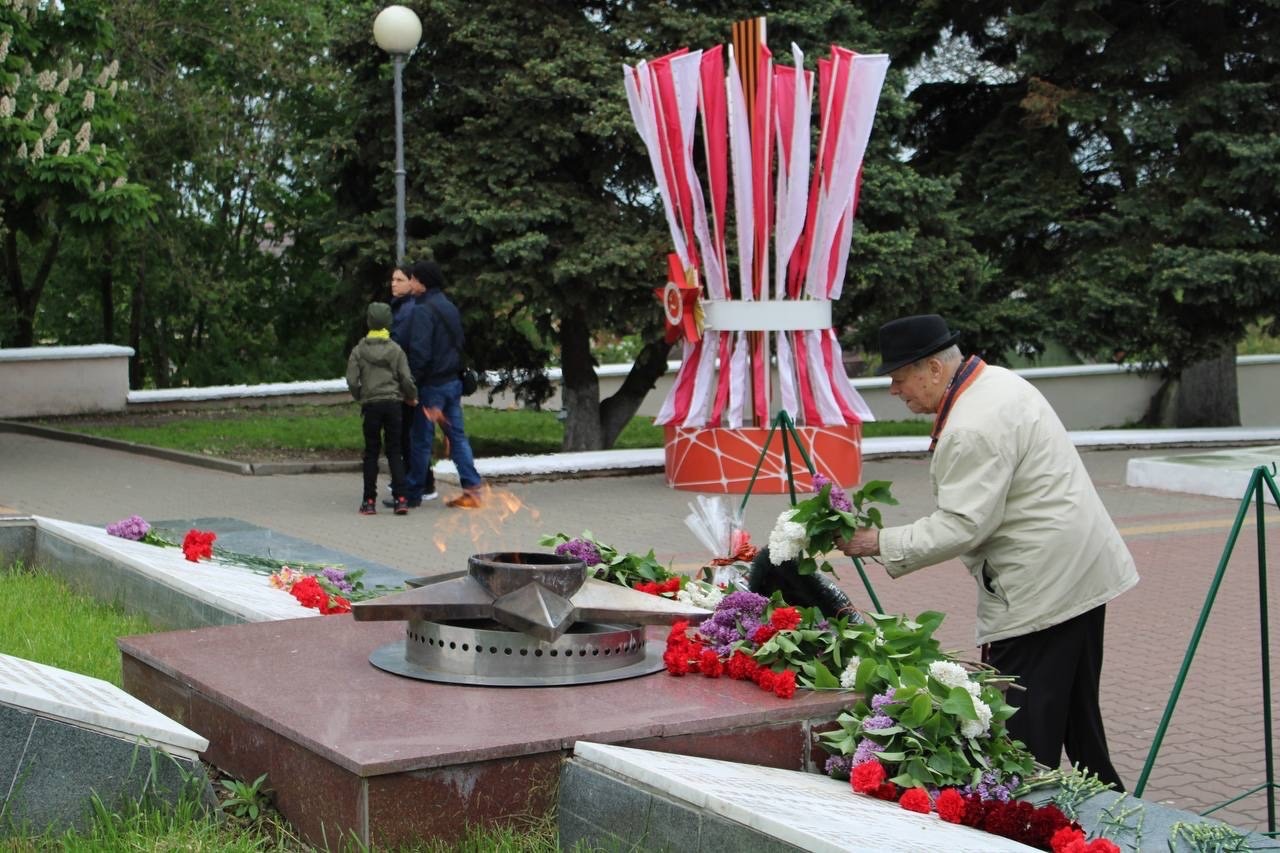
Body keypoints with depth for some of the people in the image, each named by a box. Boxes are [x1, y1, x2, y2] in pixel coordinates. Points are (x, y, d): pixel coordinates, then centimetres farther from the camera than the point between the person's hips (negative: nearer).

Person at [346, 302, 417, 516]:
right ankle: (400, 499, -4)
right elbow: (407, 380, -4)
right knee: (394, 452, 6)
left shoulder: (358, 351, -2)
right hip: (393, 403, 1)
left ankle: (369, 501, 4)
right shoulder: (396, 350, -1)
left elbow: (352, 381, -5)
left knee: (371, 453, 7)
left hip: (371, 405, -1)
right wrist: (412, 398, 14)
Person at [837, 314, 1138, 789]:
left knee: (1024, 731, -8)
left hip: (1040, 586, -11)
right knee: (1077, 711, 20)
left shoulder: (972, 430, -22)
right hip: (1082, 573, 11)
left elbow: (962, 526, -23)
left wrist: (880, 544, -19)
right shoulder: (997, 380, 11)